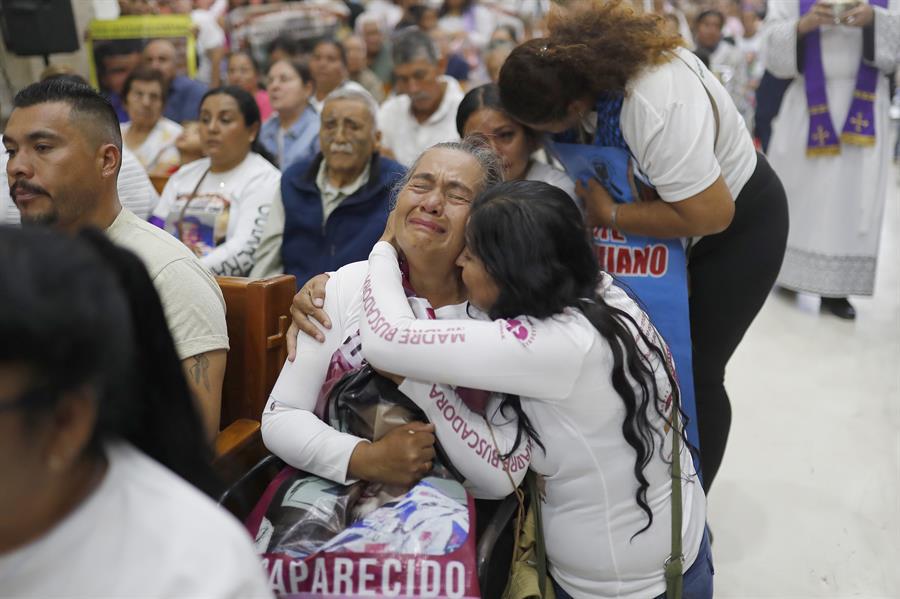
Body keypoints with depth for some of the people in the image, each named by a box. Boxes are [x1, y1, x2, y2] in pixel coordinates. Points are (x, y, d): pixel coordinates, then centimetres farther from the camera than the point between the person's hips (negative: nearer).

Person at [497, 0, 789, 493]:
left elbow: (711, 214, -38)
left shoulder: (657, 107, -42)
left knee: (696, 371, -2)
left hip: (739, 223, -7)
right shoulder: (573, 53, -19)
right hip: (674, 193, 8)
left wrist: (610, 215, -30)